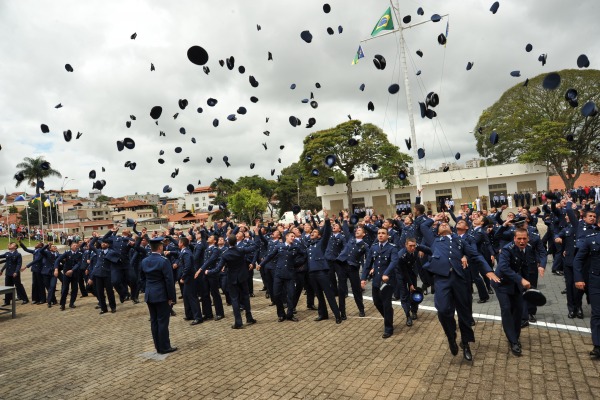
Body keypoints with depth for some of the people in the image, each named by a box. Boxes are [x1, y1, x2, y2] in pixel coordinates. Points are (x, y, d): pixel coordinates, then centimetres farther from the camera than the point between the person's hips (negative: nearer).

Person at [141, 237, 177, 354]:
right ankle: (164, 347, 7)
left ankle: (158, 346, 20)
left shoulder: (144, 261, 6)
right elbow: (169, 280, -16)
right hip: (161, 295, -7)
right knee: (163, 321, 0)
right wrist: (171, 297, -10)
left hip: (149, 295, 7)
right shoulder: (163, 261, -16)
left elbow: (143, 276, 15)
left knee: (154, 321, 12)